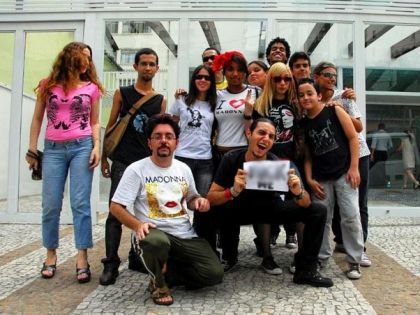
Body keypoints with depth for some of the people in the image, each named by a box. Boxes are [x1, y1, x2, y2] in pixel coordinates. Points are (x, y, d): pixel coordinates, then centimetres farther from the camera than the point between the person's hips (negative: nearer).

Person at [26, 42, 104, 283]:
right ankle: (51, 255, 19)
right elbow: (37, 119, 11)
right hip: (53, 149, 1)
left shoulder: (92, 88, 8)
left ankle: (82, 259, -1)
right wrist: (32, 149, 6)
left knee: (80, 204, -5)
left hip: (82, 147, -1)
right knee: (51, 205, 3)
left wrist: (97, 146, -5)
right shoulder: (48, 85, 9)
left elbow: (95, 122, 10)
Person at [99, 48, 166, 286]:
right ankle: (111, 264, 1)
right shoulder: (122, 94, 7)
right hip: (123, 161, -2)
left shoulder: (161, 100, 12)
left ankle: (137, 257, 22)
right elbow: (111, 126, 7)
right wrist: (104, 157, 2)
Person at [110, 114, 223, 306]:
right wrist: (138, 225, -24)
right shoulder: (136, 170, -5)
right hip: (154, 233, -4)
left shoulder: (184, 169, 11)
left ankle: (165, 274, 11)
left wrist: (198, 201, -1)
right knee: (156, 242, -41)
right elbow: (116, 207, -6)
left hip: (185, 235, 5)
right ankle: (158, 283, -6)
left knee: (214, 273, -14)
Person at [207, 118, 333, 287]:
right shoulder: (231, 159, -22)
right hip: (238, 208, 0)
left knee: (317, 211, -15)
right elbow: (210, 199, -25)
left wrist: (298, 192, -44)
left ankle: (305, 270, -3)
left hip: (271, 208, 1)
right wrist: (233, 192, -46)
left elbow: (306, 204, -20)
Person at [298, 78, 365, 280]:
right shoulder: (303, 124, 7)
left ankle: (354, 262, 11)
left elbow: (353, 137, -3)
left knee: (350, 216, -4)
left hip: (344, 173, -3)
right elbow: (307, 156, 11)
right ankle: (321, 258, 21)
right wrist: (309, 179, 1)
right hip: (321, 178, 3)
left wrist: (354, 167, -9)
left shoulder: (334, 111, -1)